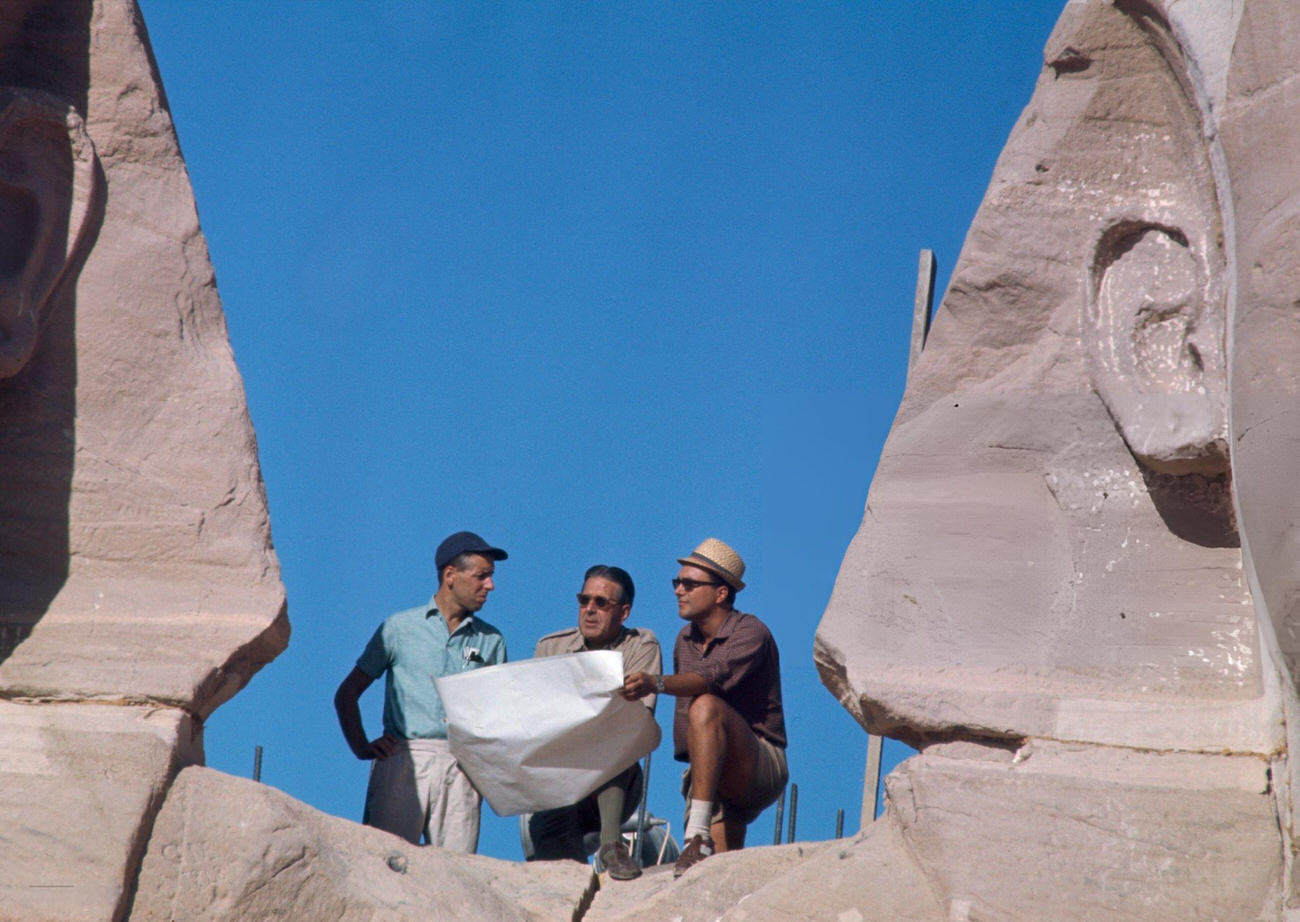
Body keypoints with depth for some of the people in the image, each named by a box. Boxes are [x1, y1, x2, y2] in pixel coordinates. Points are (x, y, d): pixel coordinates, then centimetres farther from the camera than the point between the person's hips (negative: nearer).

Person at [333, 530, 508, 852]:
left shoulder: (491, 641, 17)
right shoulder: (400, 628, 12)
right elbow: (346, 694, 14)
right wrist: (362, 747, 0)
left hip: (462, 765, 2)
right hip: (403, 760, -2)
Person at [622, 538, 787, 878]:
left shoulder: (750, 633, -10)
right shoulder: (685, 641, 14)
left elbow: (715, 678, -31)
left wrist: (656, 683, -46)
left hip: (761, 769, -6)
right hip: (713, 777, 6)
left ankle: (698, 834, -40)